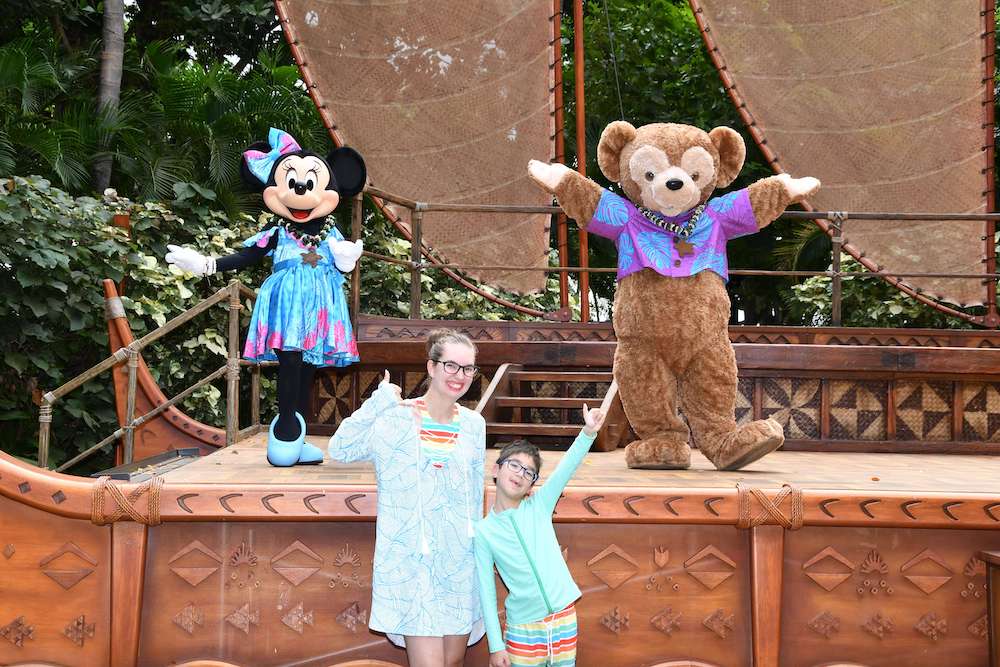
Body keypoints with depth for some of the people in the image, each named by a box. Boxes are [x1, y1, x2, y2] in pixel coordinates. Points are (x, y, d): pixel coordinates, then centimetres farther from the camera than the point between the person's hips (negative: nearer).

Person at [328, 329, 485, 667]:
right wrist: (378, 403, -24)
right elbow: (339, 449, -20)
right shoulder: (395, 418, -7)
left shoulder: (474, 425, 5)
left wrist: (477, 546, 14)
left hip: (461, 560, 4)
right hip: (412, 560, -4)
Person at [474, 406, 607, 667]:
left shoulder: (539, 507, 0)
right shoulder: (483, 531, -3)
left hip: (563, 617, 2)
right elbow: (486, 591, -2)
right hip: (523, 626, -1)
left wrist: (588, 432, -30)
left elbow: (567, 468, -15)